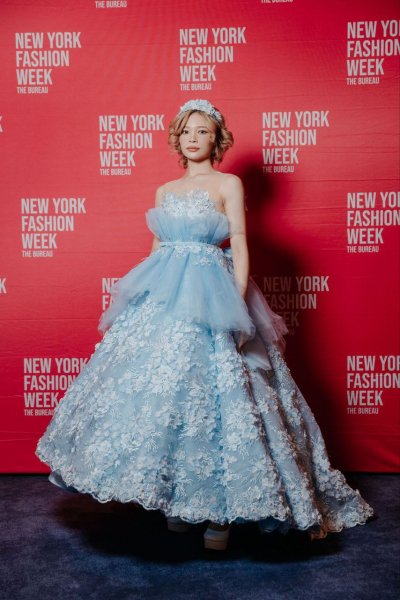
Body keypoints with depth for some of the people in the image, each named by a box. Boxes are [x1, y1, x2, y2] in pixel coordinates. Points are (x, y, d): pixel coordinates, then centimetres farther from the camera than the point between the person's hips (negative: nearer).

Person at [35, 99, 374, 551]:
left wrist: (240, 305, -14)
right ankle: (174, 499, 15)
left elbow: (240, 246, -3)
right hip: (162, 297, 5)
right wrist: (140, 297, 14)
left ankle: (219, 510, 3)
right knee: (158, 385, 1)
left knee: (210, 393, -9)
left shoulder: (228, 184, 4)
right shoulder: (165, 191, 19)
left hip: (210, 299, -5)